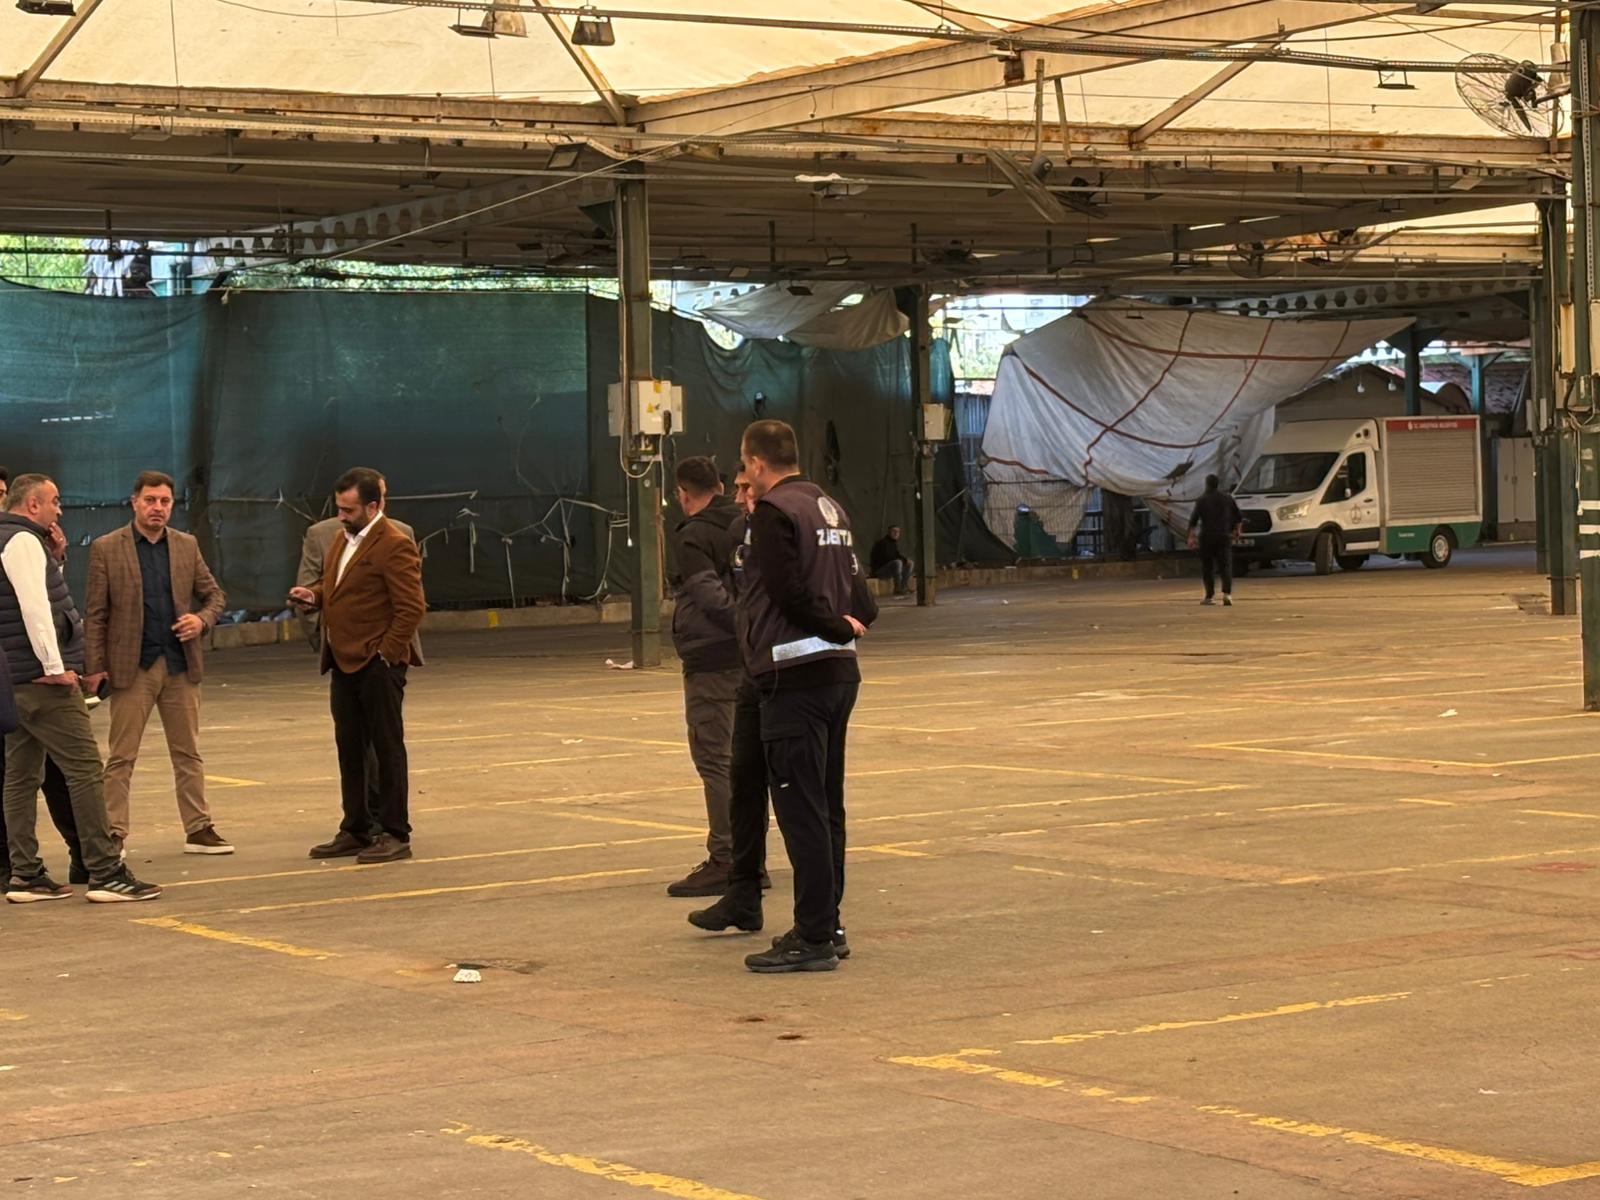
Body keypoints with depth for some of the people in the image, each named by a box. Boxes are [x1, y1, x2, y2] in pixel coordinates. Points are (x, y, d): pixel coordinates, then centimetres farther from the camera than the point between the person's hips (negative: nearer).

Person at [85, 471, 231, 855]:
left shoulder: (187, 546, 8)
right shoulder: (106, 549, -3)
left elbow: (214, 594, 15)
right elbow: (96, 614, -3)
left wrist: (202, 620, -7)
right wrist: (95, 667, -8)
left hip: (181, 665, 4)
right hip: (132, 667, -4)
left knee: (188, 752, 9)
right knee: (122, 757, -1)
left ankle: (198, 829, 16)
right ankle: (113, 834, 3)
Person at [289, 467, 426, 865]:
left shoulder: (394, 545, -14)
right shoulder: (344, 541, 14)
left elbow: (412, 607, -18)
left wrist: (387, 654, -18)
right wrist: (315, 595, 5)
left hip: (377, 665, -9)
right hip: (344, 664, 9)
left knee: (386, 748, 0)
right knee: (350, 749, 13)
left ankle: (394, 835, 7)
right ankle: (356, 831, 22)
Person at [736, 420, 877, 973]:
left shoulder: (774, 511, -12)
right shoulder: (830, 508, 16)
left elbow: (788, 592, -19)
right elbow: (854, 587, 15)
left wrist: (838, 625, -7)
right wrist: (850, 619, 2)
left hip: (795, 677, -9)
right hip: (840, 672, 9)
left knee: (800, 808, -6)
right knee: (826, 807, 15)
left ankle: (813, 937, -6)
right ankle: (826, 926, 22)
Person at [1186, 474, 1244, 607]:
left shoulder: (1202, 500, -2)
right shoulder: (1228, 498, 5)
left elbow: (1193, 520, -7)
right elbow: (1239, 517, 10)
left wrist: (1191, 536, -2)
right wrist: (1237, 530, 25)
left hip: (1207, 536, -2)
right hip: (1224, 536, 2)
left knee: (1208, 567, 7)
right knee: (1226, 565, -1)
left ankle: (1210, 596, 7)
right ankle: (1227, 593, -19)